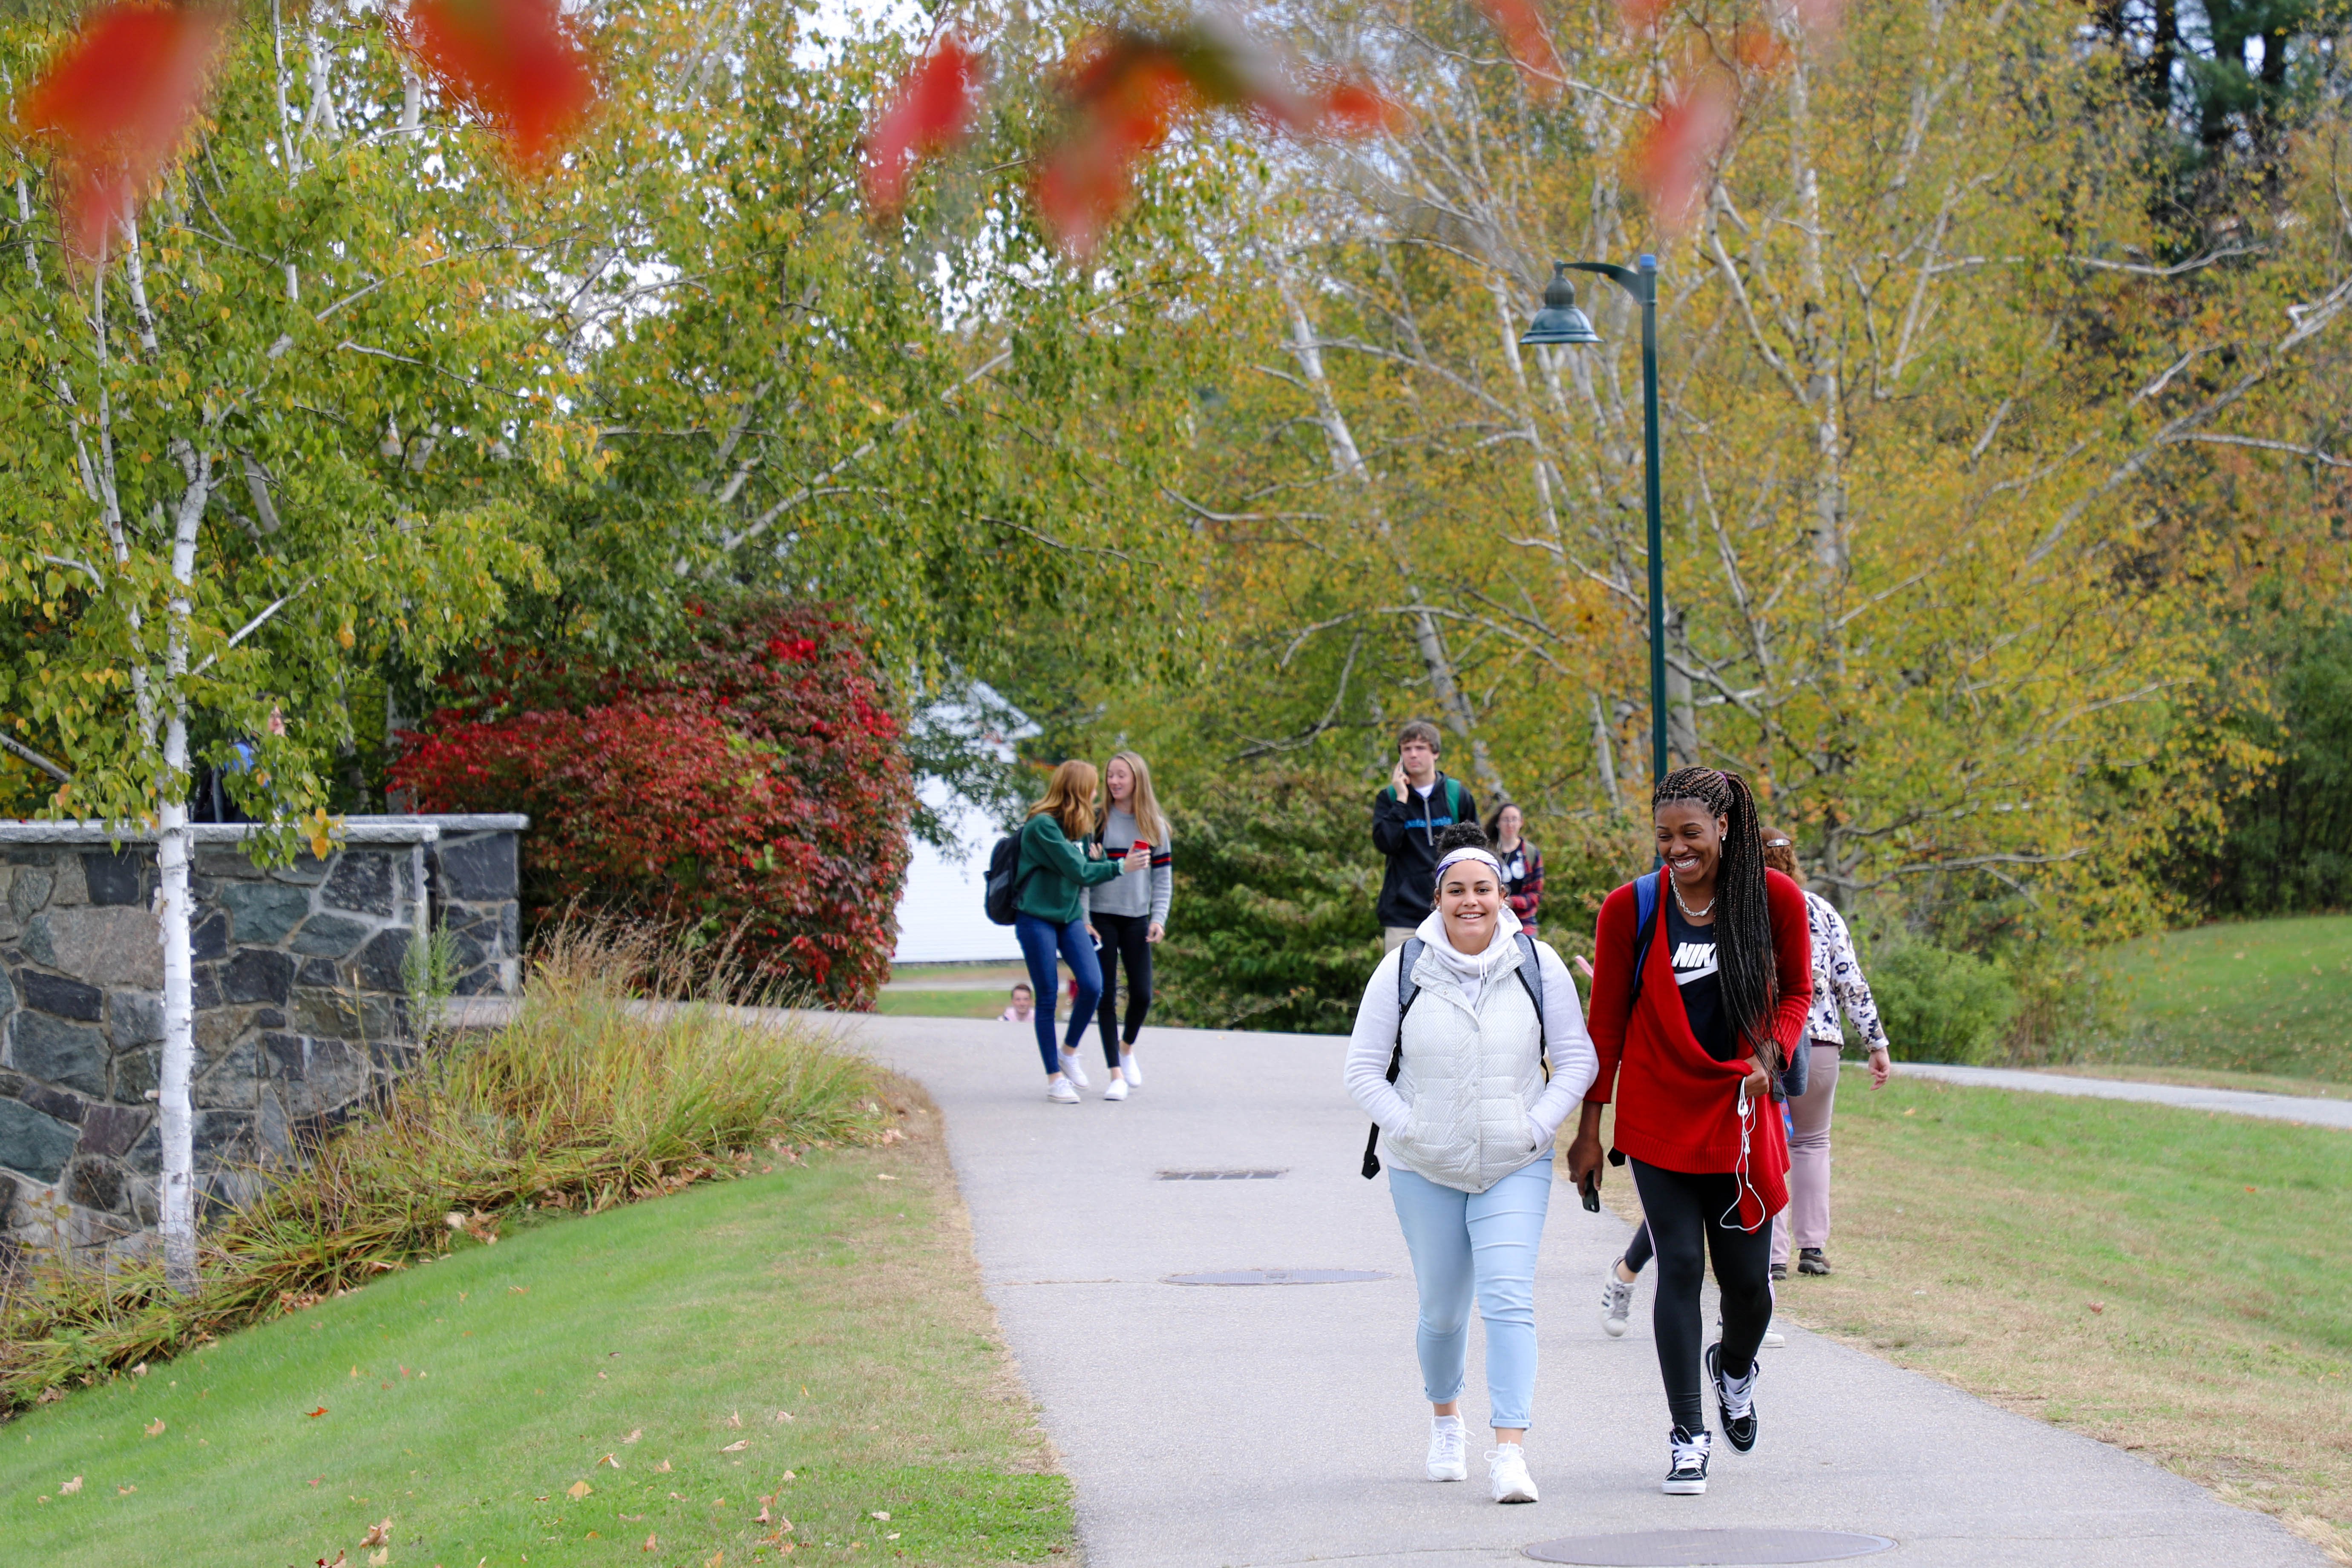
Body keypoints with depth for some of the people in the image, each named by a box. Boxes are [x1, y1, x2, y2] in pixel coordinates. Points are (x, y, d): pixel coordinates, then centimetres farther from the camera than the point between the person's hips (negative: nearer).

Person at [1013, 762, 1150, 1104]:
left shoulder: (1081, 827, 11)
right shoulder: (1042, 826, -16)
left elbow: (1086, 869, 8)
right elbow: (1077, 871, -18)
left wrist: (1099, 862, -12)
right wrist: (1121, 867, -12)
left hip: (1070, 917, 7)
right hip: (1036, 918, -7)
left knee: (1093, 986, -7)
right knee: (1048, 996, -2)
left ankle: (1069, 1052, 16)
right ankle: (1055, 1077, 7)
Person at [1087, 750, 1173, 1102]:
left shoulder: (1154, 825, 6)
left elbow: (1164, 876, 8)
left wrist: (1159, 918, -4)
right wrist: (1082, 918, -10)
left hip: (1137, 919, 2)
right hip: (1101, 918, -2)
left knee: (1142, 995, -4)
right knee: (1107, 995, -4)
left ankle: (1127, 1047, 26)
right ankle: (1116, 1074, 2)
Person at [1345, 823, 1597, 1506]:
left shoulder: (1537, 965, -3)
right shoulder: (1404, 970, -5)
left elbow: (1577, 1059, 2)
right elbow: (1365, 1070, 0)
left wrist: (1536, 1127, -8)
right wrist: (1409, 1130, -10)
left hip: (1516, 1168, -1)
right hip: (1424, 1172, 1)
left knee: (1509, 1300, -15)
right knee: (1443, 1309, 10)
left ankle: (1509, 1453, -19)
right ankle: (1444, 1418, 39)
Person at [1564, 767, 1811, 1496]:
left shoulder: (1774, 898, -3)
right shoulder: (1630, 909, -5)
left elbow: (1796, 993, 9)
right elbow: (1607, 1022, 2)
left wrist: (1770, 1057, -10)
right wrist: (1589, 1127, 3)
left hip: (1741, 1118, 1)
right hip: (1658, 1120, -1)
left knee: (1748, 1278, 5)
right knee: (1680, 1269, -6)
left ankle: (1735, 1367, 40)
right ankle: (1687, 1437, 2)